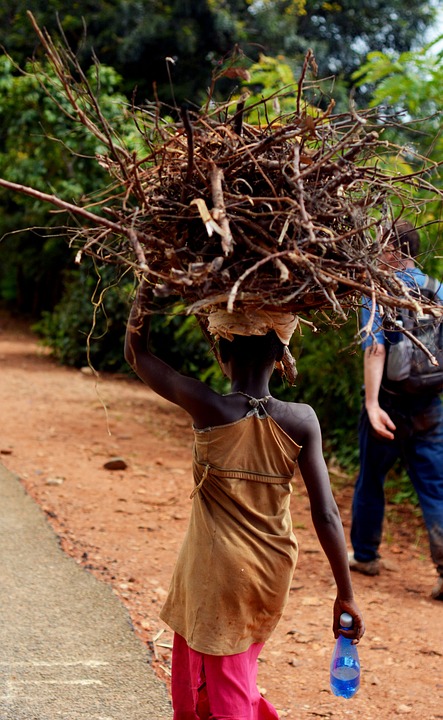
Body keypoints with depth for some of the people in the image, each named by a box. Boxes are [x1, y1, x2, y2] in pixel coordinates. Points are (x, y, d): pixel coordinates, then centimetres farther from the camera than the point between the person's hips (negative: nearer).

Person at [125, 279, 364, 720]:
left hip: (215, 575, -3)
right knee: (237, 677, 27)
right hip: (272, 574, 3)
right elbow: (326, 516, -11)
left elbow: (136, 352, -2)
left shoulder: (206, 409, -16)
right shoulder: (301, 421, -11)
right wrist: (345, 595, -3)